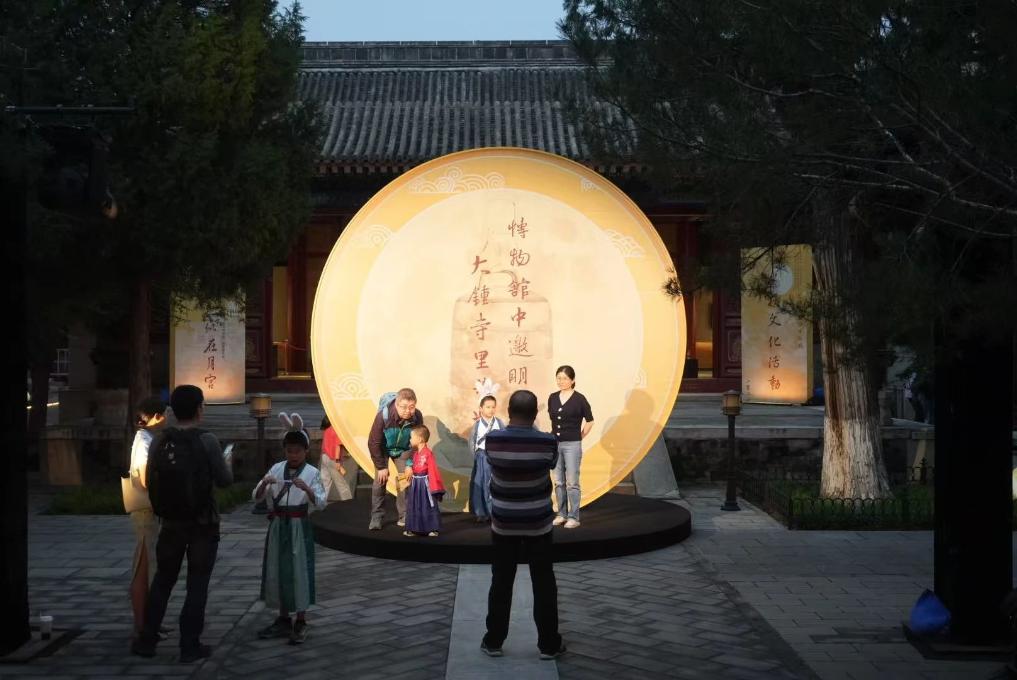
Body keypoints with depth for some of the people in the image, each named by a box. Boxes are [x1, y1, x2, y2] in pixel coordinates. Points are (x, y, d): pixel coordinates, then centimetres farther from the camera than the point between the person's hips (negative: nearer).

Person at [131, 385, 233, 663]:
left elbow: (149, 481, 2)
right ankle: (190, 645, 8)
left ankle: (147, 640, 20)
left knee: (163, 580, 17)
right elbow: (224, 481, -11)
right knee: (197, 584, 6)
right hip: (202, 524, -3)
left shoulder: (160, 441, -3)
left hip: (171, 522, 4)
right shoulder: (206, 441, -14)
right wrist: (224, 465, 9)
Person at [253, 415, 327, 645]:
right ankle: (283, 620, 22)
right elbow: (257, 497, 2)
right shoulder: (277, 468, 4)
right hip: (277, 525, 4)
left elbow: (322, 503, -13)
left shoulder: (311, 473, -5)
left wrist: (306, 489, -28)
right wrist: (264, 483, -18)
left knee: (299, 571, -1)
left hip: (299, 526, -4)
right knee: (277, 571, 9)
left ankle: (300, 623, 10)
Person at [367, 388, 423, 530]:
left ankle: (404, 516, 5)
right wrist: (381, 466, -21)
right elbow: (373, 442, -25)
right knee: (380, 480, -8)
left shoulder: (417, 417, -29)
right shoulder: (384, 415, -36)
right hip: (383, 449, -2)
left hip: (403, 450, 2)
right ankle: (376, 517, 0)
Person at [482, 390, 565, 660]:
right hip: (537, 523, -1)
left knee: (501, 583, 13)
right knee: (544, 584, 11)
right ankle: (548, 644, 17)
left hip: (504, 523, 1)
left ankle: (493, 642, 21)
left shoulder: (493, 440, -14)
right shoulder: (547, 442, -16)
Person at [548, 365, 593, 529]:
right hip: (555, 444, 5)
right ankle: (562, 514, 19)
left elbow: (590, 421, 0)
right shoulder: (552, 398, 5)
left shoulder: (579, 399, -9)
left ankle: (574, 517, 4)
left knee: (572, 482, -2)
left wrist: (579, 437, 4)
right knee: (558, 482, 10)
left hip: (572, 445, -5)